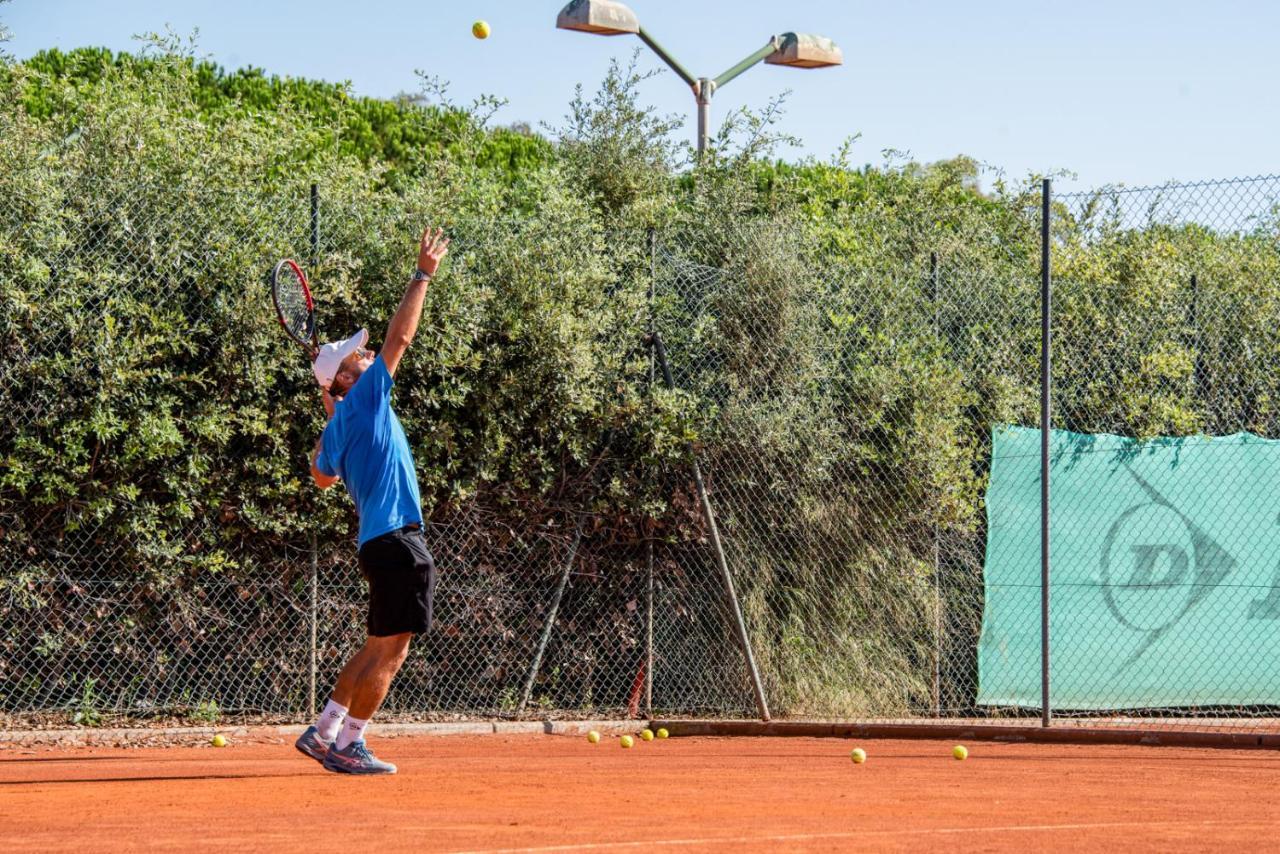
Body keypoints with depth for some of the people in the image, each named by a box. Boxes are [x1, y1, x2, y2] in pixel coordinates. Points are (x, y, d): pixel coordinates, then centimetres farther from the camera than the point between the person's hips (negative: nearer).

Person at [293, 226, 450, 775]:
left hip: (379, 543, 9)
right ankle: (348, 745, -2)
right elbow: (400, 336, -11)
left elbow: (322, 478, 33)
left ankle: (324, 732, 19)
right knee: (389, 651, -5)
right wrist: (423, 275, -6)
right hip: (395, 540, -9)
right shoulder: (365, 398, -6)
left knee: (378, 648, 17)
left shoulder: (340, 424, 16)